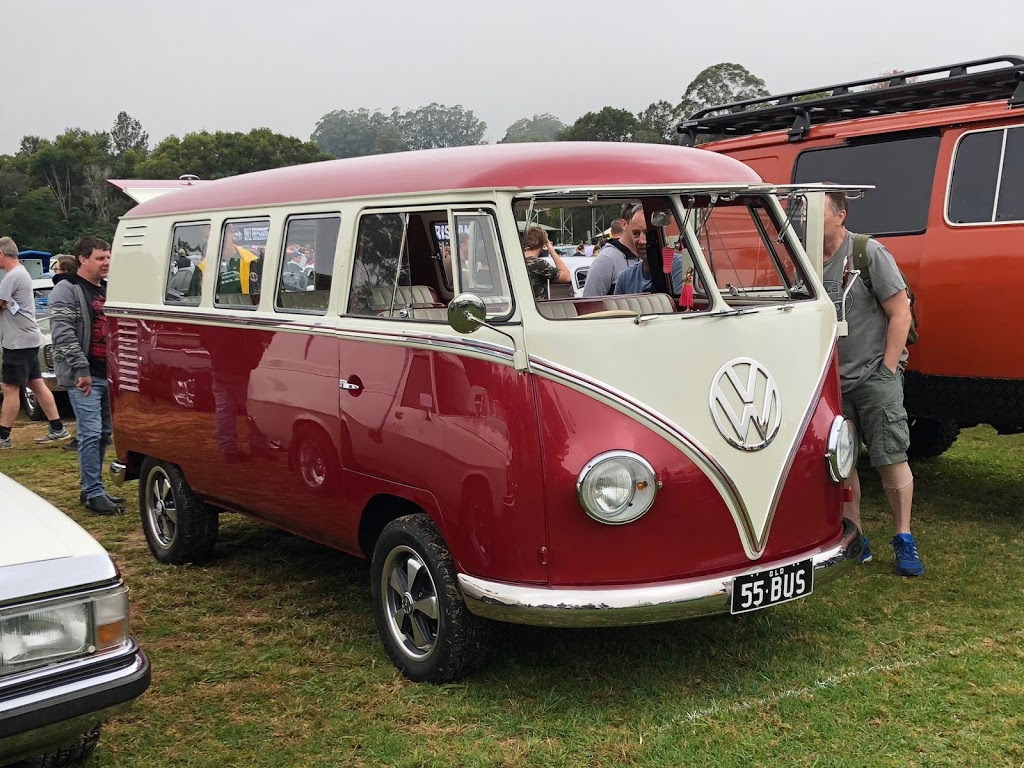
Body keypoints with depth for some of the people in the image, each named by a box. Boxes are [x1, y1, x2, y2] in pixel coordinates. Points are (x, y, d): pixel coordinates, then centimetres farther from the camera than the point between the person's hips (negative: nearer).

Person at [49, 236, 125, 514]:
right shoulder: (67, 290, -6)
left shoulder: (108, 290, 18)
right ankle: (94, 494, -4)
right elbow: (63, 334, -16)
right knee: (91, 433, -9)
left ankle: (92, 488, 21)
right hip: (84, 377, -8)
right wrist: (81, 369, -21)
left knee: (104, 434, 11)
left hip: (109, 374, 8)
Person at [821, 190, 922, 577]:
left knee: (891, 459, -5)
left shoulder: (869, 253, -8)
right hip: (831, 381, 5)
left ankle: (904, 541, 5)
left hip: (874, 375, -5)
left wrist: (888, 369, -12)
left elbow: (900, 313, -8)